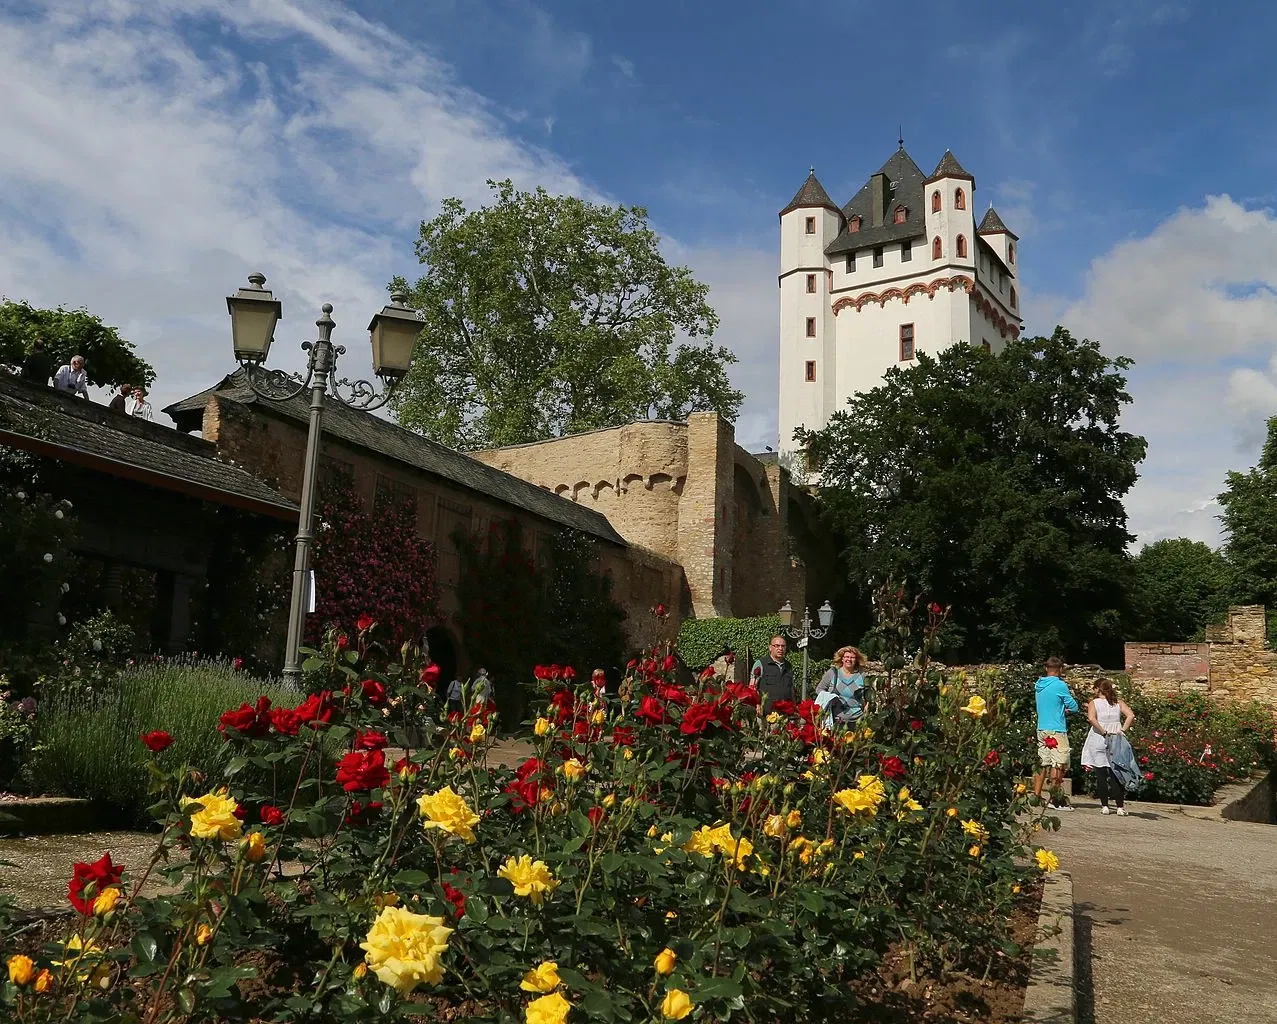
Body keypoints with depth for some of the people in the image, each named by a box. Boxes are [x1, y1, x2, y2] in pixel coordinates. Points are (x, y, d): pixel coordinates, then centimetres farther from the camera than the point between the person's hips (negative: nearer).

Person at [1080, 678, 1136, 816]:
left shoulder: (1093, 703, -1)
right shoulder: (1118, 703, 8)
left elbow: (1091, 718, -18)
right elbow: (1131, 715, -8)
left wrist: (1104, 732, -13)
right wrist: (1122, 730, -6)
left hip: (1099, 741, -3)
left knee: (1101, 774, 3)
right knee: (1116, 775, 6)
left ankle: (1104, 806, 2)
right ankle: (1120, 807, 3)